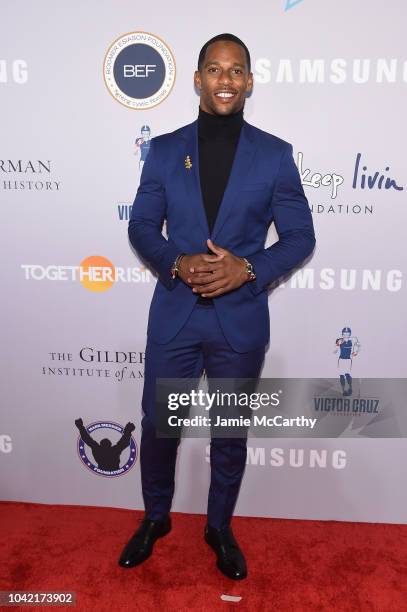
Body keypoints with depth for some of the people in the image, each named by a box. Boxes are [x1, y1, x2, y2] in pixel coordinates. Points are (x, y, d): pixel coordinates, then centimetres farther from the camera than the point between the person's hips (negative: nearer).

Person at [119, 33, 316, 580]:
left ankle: (220, 528, 40)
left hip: (241, 318, 0)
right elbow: (141, 226, 4)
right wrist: (177, 262, -15)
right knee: (158, 425, 13)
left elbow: (300, 236, 0)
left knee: (231, 432, 15)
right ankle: (155, 518, 41)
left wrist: (247, 268, -17)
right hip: (174, 313, 1)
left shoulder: (275, 154, 0)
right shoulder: (164, 150, 3)